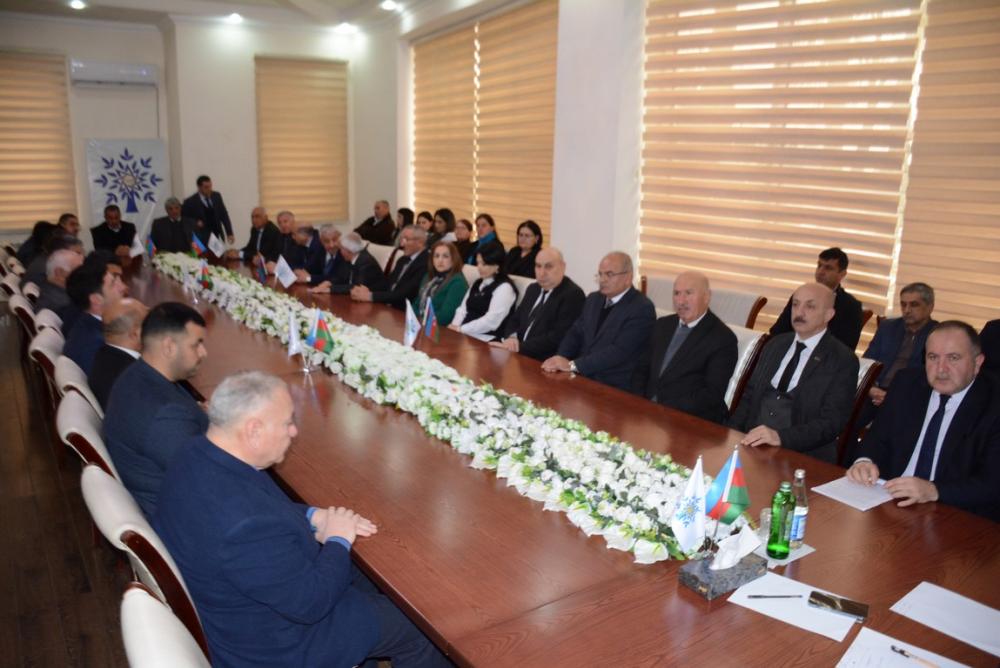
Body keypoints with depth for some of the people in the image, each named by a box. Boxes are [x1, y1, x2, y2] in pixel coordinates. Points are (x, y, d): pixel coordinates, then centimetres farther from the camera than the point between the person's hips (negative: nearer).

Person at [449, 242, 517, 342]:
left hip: (486, 339, -7)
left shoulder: (504, 287, -8)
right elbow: (463, 308, 14)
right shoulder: (478, 283, 20)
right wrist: (455, 326, -5)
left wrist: (461, 329, -15)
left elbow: (491, 321, -16)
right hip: (466, 333, 7)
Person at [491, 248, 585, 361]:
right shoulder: (533, 289, 14)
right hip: (520, 355, 7)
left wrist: (520, 347, -21)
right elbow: (515, 320, 18)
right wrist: (511, 338, -5)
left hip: (549, 363, -7)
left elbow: (559, 337, -18)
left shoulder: (573, 295, -11)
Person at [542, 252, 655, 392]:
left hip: (615, 387, -6)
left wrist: (572, 365, -24)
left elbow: (619, 351, -20)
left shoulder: (642, 309, -11)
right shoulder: (593, 299, 13)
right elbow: (575, 333, 11)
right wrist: (559, 360, -10)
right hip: (582, 377, 6)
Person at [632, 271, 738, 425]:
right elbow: (642, 369, 15)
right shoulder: (663, 325, 13)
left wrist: (667, 410, -19)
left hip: (693, 420, -5)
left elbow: (713, 394, -12)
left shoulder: (723, 339, -6)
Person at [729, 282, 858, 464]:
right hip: (752, 444, 5)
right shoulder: (775, 344, 14)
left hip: (803, 456, -5)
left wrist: (781, 437, -24)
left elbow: (831, 422, -10)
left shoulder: (843, 360, -3)